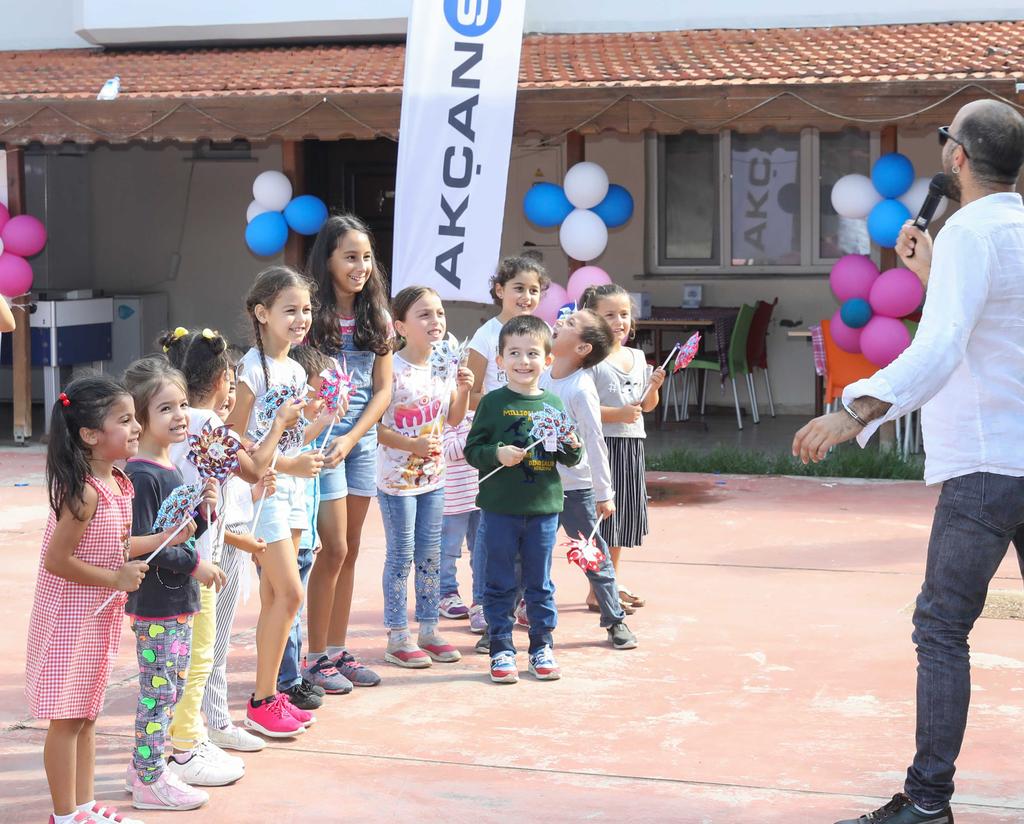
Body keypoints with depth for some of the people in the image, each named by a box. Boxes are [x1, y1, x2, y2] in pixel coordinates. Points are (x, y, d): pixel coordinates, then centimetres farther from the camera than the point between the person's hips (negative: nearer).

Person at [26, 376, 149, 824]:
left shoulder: (118, 483, 4)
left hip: (99, 618, 9)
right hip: (70, 618, -9)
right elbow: (57, 560, -24)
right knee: (67, 718, 2)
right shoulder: (85, 492, -23)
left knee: (88, 715, 17)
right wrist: (116, 578, -18)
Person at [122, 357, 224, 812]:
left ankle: (143, 767, 28)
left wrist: (204, 510, -1)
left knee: (169, 689, 16)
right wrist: (194, 565, -18)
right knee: (159, 689, -2)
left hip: (177, 602, 9)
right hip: (154, 603, -9)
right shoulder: (141, 476, -18)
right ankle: (150, 782, 8)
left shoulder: (169, 468, 11)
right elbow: (140, 544, -22)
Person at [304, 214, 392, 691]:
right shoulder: (312, 316, -8)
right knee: (334, 549, -5)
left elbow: (383, 389, 5)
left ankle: (338, 650, 19)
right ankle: (316, 656, 6)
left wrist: (351, 438, -7)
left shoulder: (377, 318, 7)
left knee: (349, 550, 10)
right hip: (321, 437, -5)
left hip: (363, 439, 5)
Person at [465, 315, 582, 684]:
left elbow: (569, 458, 11)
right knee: (500, 584, 6)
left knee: (540, 584, 11)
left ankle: (542, 647, 22)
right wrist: (497, 454, -21)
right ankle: (501, 650, 15)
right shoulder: (493, 402, -3)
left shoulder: (553, 404, 5)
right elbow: (472, 449, -3)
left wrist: (572, 448, -11)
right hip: (500, 508, -2)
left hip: (544, 508, 2)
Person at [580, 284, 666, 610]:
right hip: (603, 444, -7)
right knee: (603, 513, -4)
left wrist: (654, 386, -3)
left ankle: (613, 582, 28)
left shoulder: (637, 357, 11)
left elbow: (647, 406, 16)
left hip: (633, 444, 7)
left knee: (625, 514, 15)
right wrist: (619, 414, -23)